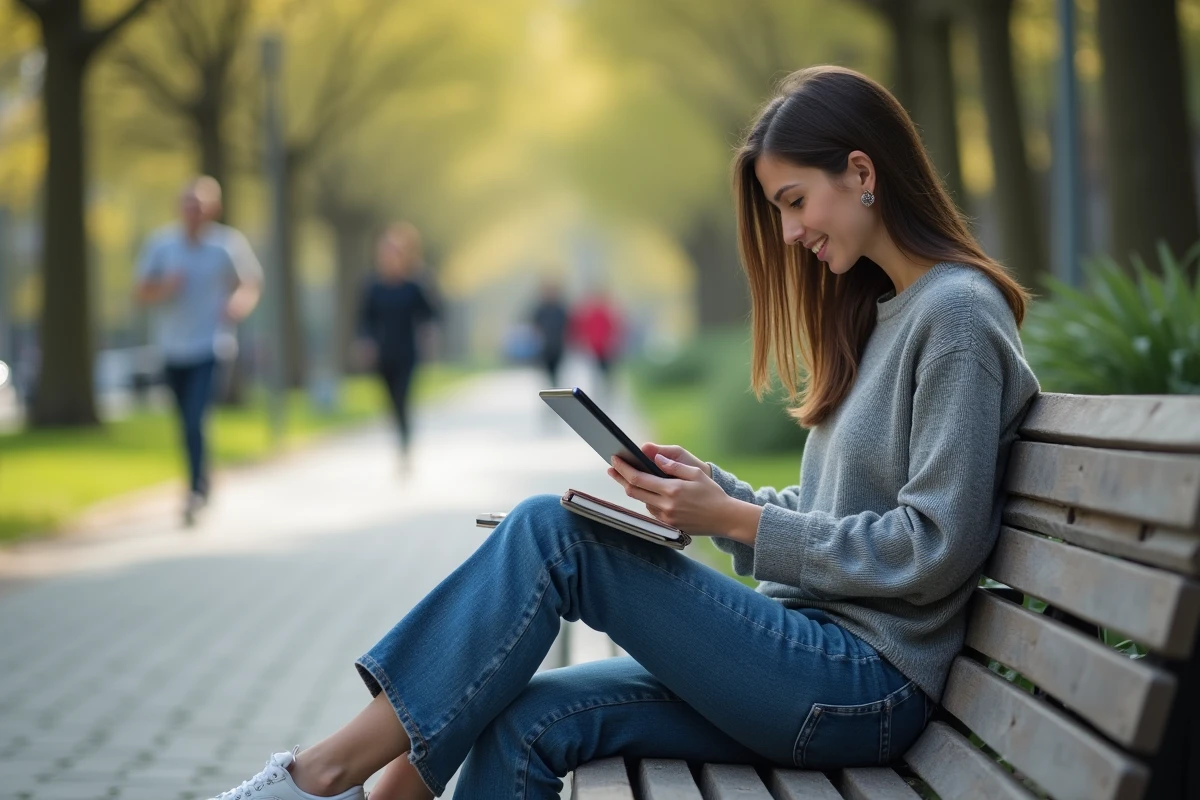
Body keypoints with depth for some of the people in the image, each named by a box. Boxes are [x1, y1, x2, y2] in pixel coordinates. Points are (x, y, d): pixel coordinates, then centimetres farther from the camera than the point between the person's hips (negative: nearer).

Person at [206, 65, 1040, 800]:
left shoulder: (957, 314, -9)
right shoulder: (875, 311, 19)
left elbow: (932, 550, -16)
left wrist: (735, 521, -15)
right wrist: (717, 490, 3)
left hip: (868, 685, -8)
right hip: (820, 661, 8)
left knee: (553, 531, -16)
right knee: (529, 721, -10)